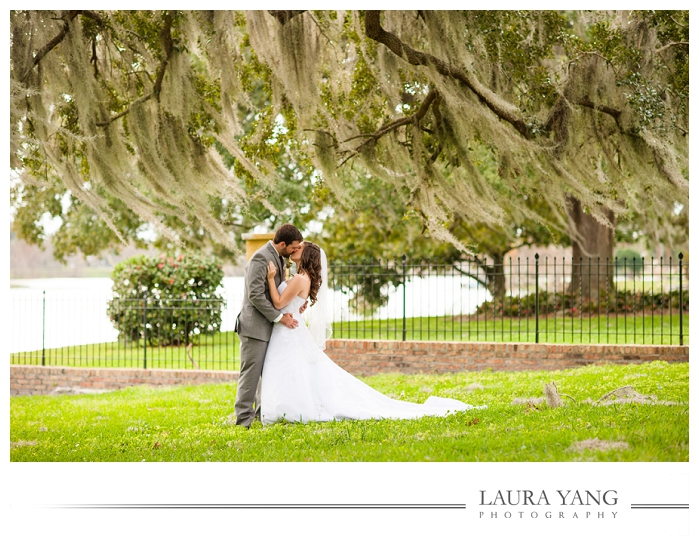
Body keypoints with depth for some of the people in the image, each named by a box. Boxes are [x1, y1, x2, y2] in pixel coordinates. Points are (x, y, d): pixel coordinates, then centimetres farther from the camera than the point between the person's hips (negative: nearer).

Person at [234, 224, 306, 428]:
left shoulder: (278, 258, 13)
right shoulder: (261, 258, -17)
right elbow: (255, 295, -23)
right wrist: (279, 317, -19)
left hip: (268, 325, 10)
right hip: (255, 325, -10)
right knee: (251, 371, -7)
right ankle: (244, 416, -4)